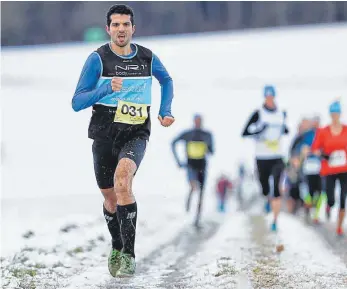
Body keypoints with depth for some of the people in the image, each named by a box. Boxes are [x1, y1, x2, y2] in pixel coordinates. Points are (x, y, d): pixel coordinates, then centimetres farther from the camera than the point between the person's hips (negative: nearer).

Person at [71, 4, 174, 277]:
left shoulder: (148, 58, 1)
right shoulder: (98, 59, -7)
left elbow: (167, 80, 25)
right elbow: (77, 103, -12)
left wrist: (166, 110, 11)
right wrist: (106, 89, -27)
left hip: (136, 134, -1)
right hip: (104, 135, 1)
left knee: (122, 180, -29)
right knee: (110, 198, 12)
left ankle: (129, 255, -25)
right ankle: (117, 246, 42)